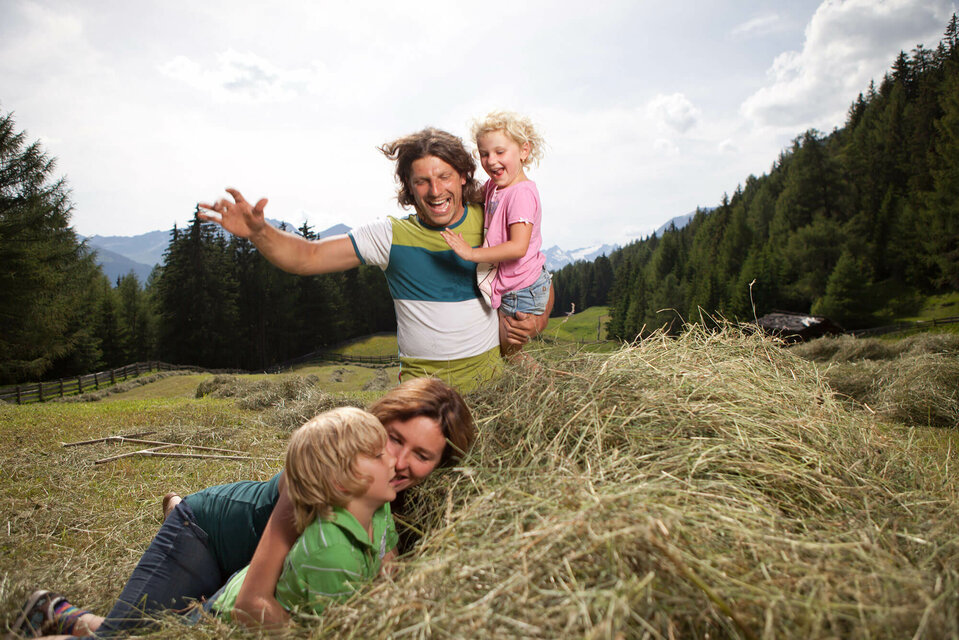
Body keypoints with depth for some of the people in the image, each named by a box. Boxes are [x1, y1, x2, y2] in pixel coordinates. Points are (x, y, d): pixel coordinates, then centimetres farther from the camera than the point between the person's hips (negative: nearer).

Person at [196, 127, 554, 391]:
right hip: (424, 379, -1)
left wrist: (536, 322, -7)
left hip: (490, 372, 2)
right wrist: (258, 232, -22)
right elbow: (307, 256, -4)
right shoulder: (391, 236, -1)